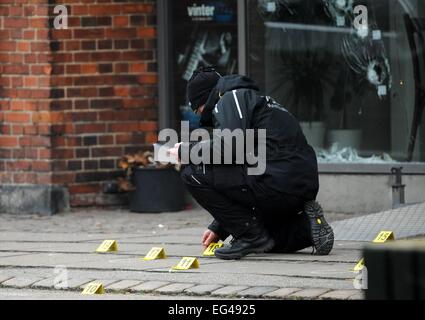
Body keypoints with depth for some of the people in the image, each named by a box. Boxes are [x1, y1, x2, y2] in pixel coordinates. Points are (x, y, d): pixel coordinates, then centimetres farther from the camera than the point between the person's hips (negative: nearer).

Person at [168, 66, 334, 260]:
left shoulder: (231, 98, 1)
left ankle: (251, 236, -5)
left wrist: (187, 151, -2)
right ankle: (307, 227, 10)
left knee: (193, 172, -6)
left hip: (279, 184, -10)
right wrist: (219, 228, 27)